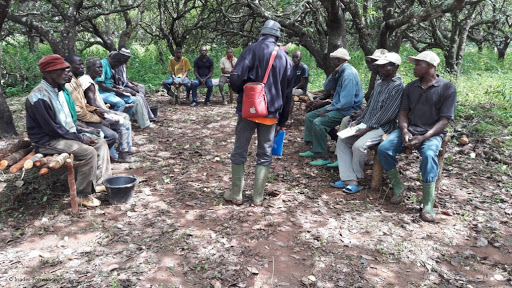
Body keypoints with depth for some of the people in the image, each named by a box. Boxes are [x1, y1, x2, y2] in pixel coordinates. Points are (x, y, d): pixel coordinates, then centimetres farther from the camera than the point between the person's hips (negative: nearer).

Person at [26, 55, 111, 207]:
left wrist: (81, 134, 1)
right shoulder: (39, 97, -22)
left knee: (101, 142, 2)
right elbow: (51, 128, -22)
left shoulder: (56, 90, 8)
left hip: (67, 134, 10)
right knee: (88, 152, -26)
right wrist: (79, 138, -17)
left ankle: (100, 182, 2)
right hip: (48, 141, -9)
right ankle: (83, 194, -11)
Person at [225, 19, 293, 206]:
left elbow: (235, 79, -15)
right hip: (271, 113, 3)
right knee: (265, 155, 10)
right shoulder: (284, 58, 9)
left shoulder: (251, 50, -4)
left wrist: (242, 92, 9)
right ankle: (258, 197, 14)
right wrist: (282, 121, 19)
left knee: (239, 152, 8)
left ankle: (236, 194, 15)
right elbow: (287, 92, 12)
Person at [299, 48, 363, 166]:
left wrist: (328, 110, -20)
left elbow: (347, 102, -27)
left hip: (348, 109, -10)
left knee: (318, 122, -27)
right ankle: (314, 149, 9)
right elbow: (327, 87, 8)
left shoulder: (349, 74, -21)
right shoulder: (341, 72, 9)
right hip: (338, 105, 10)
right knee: (309, 116, 7)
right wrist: (333, 74, -8)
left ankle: (323, 157, -17)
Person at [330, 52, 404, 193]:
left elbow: (387, 114, -20)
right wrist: (357, 121, 4)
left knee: (358, 145, -30)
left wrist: (367, 128, -20)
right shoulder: (379, 84, 15)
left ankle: (357, 178, -5)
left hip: (383, 127, -9)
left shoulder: (398, 87, -13)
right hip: (367, 124, 9)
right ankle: (349, 179, -12)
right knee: (342, 140, -5)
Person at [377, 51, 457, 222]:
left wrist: (423, 138, -22)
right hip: (409, 129, 4)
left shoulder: (447, 88, -2)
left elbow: (444, 120, -7)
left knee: (429, 155, -37)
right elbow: (403, 113, 10)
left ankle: (428, 205, -29)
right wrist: (404, 131, -13)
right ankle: (398, 187, -4)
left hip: (432, 133, -4)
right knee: (383, 148, -23)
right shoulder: (410, 87, 12)